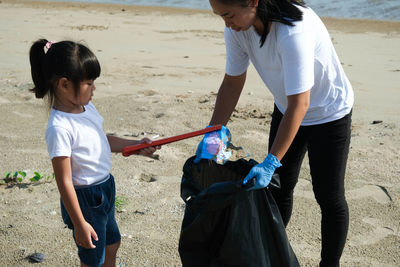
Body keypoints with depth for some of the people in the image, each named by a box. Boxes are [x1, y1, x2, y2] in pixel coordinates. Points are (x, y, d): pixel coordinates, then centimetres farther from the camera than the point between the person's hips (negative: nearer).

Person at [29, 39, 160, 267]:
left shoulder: (87, 107, -3)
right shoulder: (60, 128, -29)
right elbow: (64, 182, -25)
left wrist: (136, 146, 9)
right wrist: (79, 224, -22)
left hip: (106, 187, 8)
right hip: (85, 198, -8)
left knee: (112, 243, 29)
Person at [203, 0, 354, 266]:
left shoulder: (293, 30, -38)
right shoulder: (238, 27, -17)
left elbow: (299, 104, -36)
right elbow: (232, 82, -5)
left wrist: (270, 163, -36)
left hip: (329, 113, -6)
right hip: (286, 109, 7)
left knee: (329, 195, 3)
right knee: (278, 186, 15)